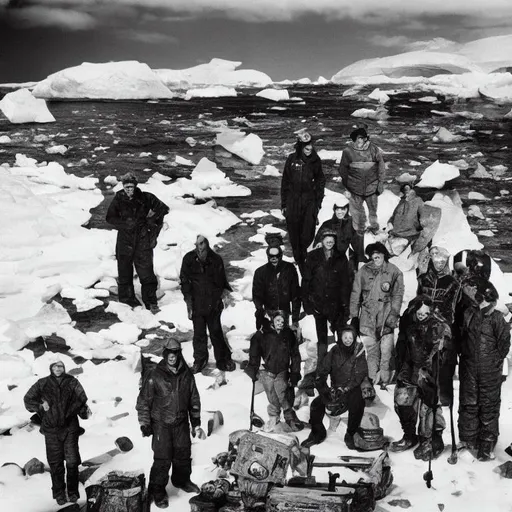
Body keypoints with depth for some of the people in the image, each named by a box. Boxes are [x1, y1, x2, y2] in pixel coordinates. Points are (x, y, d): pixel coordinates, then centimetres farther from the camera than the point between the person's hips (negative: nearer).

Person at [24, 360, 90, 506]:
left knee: (72, 461, 0)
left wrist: (84, 411, -15)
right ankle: (59, 493, 16)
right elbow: (28, 399, 8)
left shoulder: (72, 382, 1)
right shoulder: (42, 384, 1)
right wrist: (41, 407, -8)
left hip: (70, 428, 0)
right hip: (51, 429, 0)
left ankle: (73, 492, 14)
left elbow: (81, 400, 4)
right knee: (55, 463, 4)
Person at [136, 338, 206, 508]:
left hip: (182, 423, 4)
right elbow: (143, 401, -7)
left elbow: (194, 400, 9)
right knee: (162, 458, -5)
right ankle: (157, 491, 10)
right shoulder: (155, 376, -13)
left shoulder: (187, 375, -1)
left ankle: (182, 480, 41)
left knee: (183, 454, 17)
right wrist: (144, 424, -9)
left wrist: (196, 423, 10)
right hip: (161, 424, -4)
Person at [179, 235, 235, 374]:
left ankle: (223, 359, 19)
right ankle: (199, 360, 24)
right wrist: (188, 302, -4)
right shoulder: (189, 259, -7)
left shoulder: (216, 260, -7)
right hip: (197, 303, 1)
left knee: (216, 332, 5)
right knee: (199, 333, 9)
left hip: (213, 303, 0)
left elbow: (221, 281, 5)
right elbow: (184, 281, -1)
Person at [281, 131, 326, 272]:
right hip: (293, 201, 1)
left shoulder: (315, 160, -1)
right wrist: (283, 203, 4)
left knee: (308, 233, -6)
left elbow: (320, 182, 8)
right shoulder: (292, 159, -2)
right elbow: (285, 181, 4)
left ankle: (303, 254, 14)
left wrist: (318, 202, 3)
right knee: (294, 232, 4)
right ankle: (299, 260, 17)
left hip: (310, 201, 0)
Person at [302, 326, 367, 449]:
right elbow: (322, 371, 1)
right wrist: (323, 389, -14)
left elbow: (359, 375, -12)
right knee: (316, 403, -13)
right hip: (335, 389, 3)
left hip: (352, 389, -3)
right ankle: (317, 433, 9)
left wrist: (344, 389, -21)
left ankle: (350, 435, -15)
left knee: (357, 403, -34)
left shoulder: (359, 352, -5)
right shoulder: (334, 351, 1)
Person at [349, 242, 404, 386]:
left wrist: (393, 316, -8)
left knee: (386, 350, -3)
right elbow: (355, 294, 9)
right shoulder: (364, 271, 6)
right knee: (371, 349, 2)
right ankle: (373, 379, 8)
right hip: (367, 316, 1)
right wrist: (354, 316, 6)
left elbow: (397, 296, 1)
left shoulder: (394, 272, 2)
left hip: (386, 316, -1)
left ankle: (384, 379, 4)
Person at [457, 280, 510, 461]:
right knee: (468, 405, 9)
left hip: (489, 372, -3)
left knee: (488, 407, 5)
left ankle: (487, 447, 13)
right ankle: (468, 443, 19)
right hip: (469, 369, 3)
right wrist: (464, 355, 6)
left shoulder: (496, 317, -9)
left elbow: (504, 342, -5)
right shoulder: (468, 313, 1)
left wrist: (494, 360, -4)